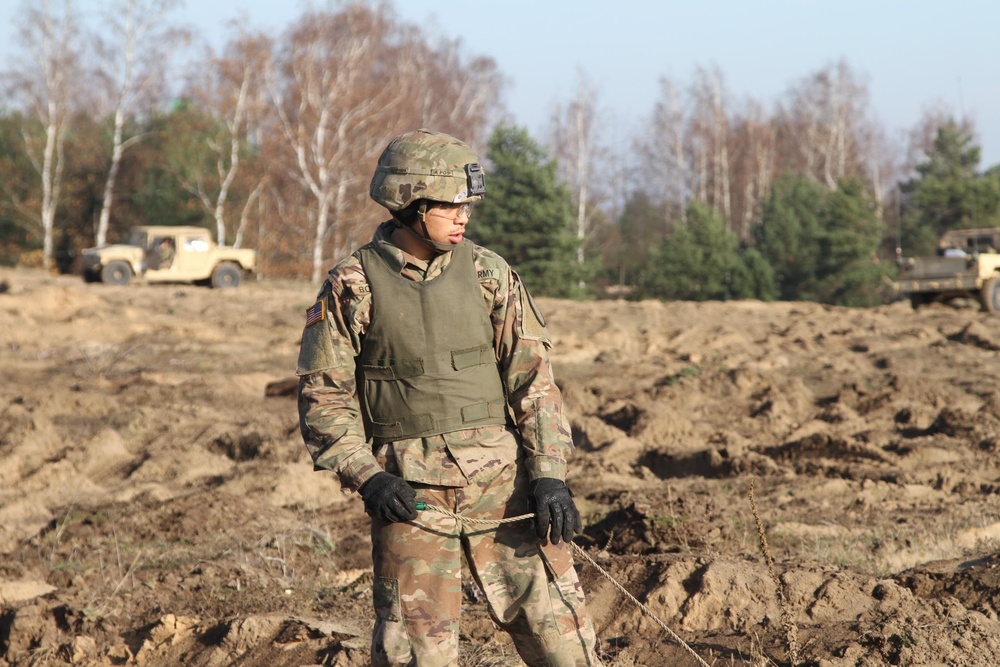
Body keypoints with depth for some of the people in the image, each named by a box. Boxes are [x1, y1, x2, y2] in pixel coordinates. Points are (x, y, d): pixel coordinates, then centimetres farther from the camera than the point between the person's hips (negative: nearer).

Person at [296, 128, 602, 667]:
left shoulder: (488, 274, 3)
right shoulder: (351, 288, -3)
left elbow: (532, 379, 2)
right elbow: (323, 396, 0)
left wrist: (549, 476, -8)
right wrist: (365, 477, -13)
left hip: (500, 477, 2)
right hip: (407, 488, -2)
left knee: (554, 624, 0)